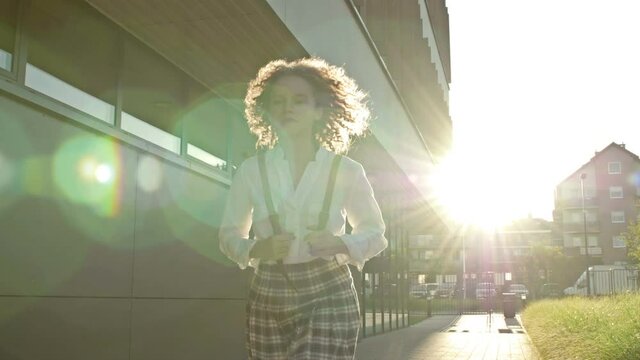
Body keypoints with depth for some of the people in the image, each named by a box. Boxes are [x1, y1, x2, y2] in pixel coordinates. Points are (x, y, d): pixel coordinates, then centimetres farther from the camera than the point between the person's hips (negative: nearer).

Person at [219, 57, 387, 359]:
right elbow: (229, 234, 9)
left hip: (328, 296, -2)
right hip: (268, 299, 3)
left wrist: (340, 244, -13)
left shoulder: (346, 171, -2)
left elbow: (375, 233, 8)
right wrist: (256, 249, -13)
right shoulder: (251, 170, 1)